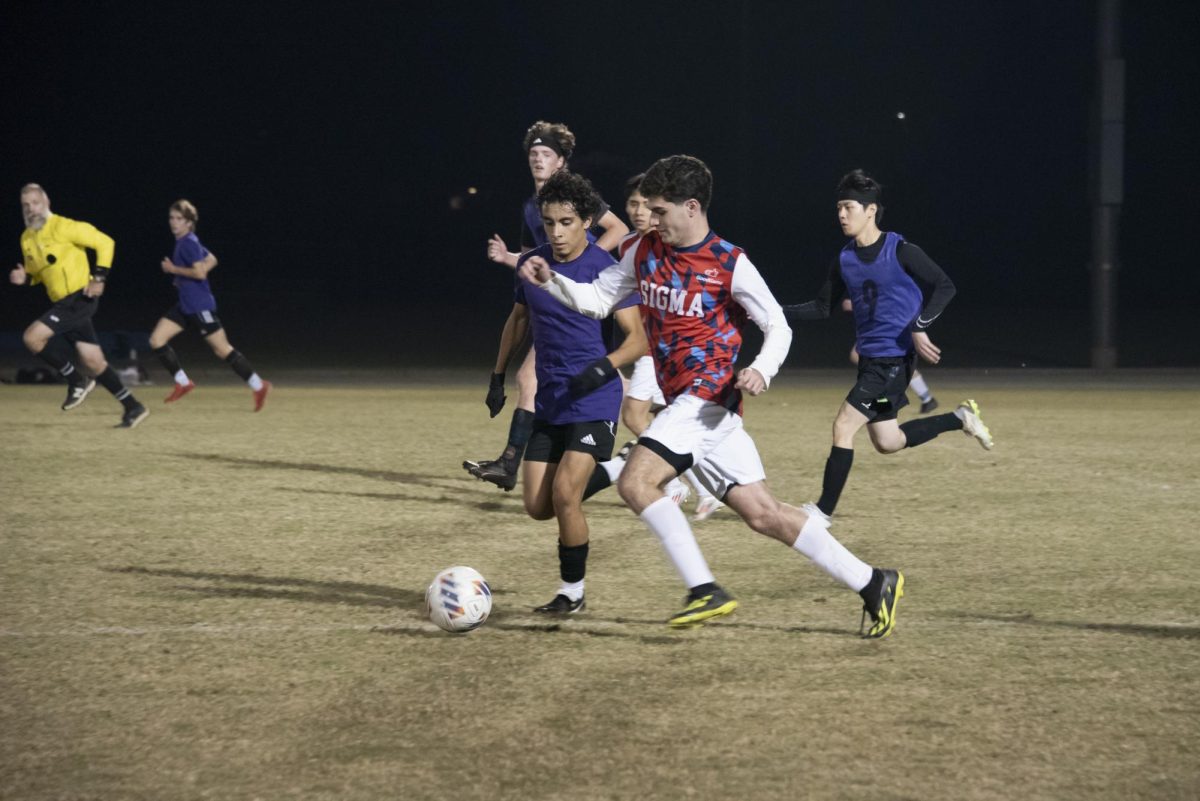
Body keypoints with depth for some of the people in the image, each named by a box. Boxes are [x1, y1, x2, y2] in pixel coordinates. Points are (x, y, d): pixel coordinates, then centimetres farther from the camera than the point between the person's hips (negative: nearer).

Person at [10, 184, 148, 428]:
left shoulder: (63, 227, -12)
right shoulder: (26, 239, 11)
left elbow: (105, 242, -11)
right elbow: (36, 272, 25)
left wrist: (99, 278, -15)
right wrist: (24, 278, 2)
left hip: (80, 298, -8)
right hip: (64, 303, 8)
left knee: (33, 336, -19)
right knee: (93, 361, 7)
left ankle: (77, 381, -4)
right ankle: (133, 408, 16)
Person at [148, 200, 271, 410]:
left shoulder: (188, 243, -16)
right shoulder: (183, 242, 12)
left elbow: (200, 272, -25)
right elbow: (211, 260, 21)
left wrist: (173, 269, -15)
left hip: (200, 306, -10)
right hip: (185, 306, 10)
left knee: (222, 350, -3)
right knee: (156, 340, 1)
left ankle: (258, 385, 7)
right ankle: (183, 382, 8)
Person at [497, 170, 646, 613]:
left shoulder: (605, 269, -11)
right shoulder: (533, 262, 5)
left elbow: (638, 339, -12)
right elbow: (518, 319, 22)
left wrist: (606, 366, -29)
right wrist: (498, 376, 20)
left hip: (594, 399, -6)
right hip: (549, 401, 6)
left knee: (564, 494, -18)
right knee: (537, 506, 2)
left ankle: (573, 592, 0)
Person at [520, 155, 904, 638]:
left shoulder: (730, 264, -7)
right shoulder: (646, 252, 11)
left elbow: (778, 327, -1)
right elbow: (596, 300, 16)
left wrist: (762, 370, -19)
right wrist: (551, 281, 0)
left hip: (707, 394, -7)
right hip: (683, 401, 7)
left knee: (635, 482, -21)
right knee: (763, 514, 4)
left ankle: (705, 591, -19)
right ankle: (872, 583, 10)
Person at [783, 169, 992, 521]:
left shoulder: (901, 251, -13)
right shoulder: (844, 260, 6)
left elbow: (945, 287, -14)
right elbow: (821, 308, 13)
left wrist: (920, 327, -26)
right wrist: (778, 311, -1)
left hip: (896, 358, -8)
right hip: (869, 357, 8)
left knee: (843, 426, -13)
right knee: (887, 443, 13)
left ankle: (824, 509, -6)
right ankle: (960, 418, 29)